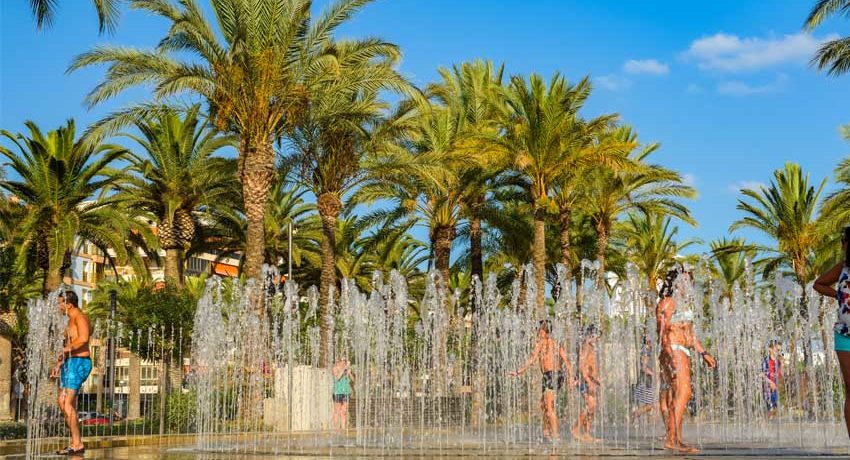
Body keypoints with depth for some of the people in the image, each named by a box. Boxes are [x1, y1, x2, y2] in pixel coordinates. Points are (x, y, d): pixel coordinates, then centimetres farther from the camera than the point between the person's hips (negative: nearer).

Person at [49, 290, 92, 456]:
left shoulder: (80, 317, -10)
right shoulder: (71, 320, 22)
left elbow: (83, 339, -26)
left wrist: (64, 350, -17)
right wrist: (59, 364, 23)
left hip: (78, 363, -11)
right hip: (70, 364, 11)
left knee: (67, 404, -14)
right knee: (62, 402, 11)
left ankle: (77, 444, -13)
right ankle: (75, 442, 15)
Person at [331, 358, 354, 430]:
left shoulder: (347, 368, 13)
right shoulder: (335, 368, 1)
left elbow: (353, 380, 9)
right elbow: (337, 378, -15)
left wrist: (349, 372, -6)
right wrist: (343, 370, -16)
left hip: (346, 392, 5)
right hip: (338, 392, -5)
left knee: (344, 412, 4)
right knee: (337, 412, -4)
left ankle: (344, 428, 5)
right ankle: (336, 428, -2)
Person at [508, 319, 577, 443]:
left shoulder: (541, 342, -1)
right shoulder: (557, 344, 16)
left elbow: (531, 360, -9)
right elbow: (567, 361, 10)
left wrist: (517, 372, -7)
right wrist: (571, 378, 9)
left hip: (549, 375, -7)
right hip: (559, 374, 7)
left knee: (550, 407, -6)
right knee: (543, 403, 20)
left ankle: (556, 435, -11)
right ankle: (546, 431, 22)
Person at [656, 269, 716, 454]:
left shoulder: (685, 303, 24)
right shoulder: (667, 302, -5)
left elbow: (691, 332, 29)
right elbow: (662, 330, -16)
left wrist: (703, 353, 25)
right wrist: (669, 353, -27)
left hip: (684, 352, 9)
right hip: (673, 350, -9)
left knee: (672, 396, 6)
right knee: (683, 391, -20)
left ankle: (673, 439, 5)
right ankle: (673, 439, -25)